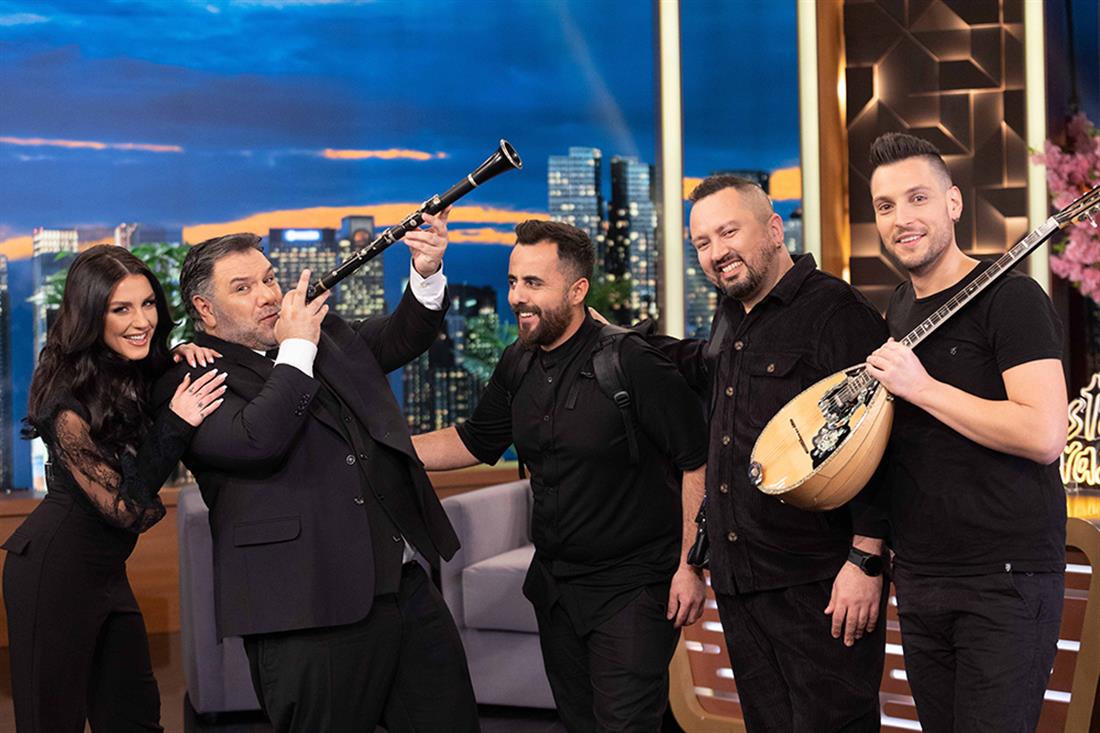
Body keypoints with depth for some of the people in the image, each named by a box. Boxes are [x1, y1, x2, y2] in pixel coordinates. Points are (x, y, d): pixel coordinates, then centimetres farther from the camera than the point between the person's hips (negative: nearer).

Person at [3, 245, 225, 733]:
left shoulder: (141, 372, -1)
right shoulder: (70, 402, -24)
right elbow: (127, 510, -22)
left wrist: (185, 357, -4)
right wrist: (175, 422, -28)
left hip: (105, 571, 8)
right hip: (54, 572, -8)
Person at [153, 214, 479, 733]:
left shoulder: (326, 333, 16)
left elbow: (399, 339, 20)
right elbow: (257, 440, -22)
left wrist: (427, 276, 1)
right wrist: (295, 349, -11)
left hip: (409, 588, 7)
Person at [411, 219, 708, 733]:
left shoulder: (631, 364, -19)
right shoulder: (518, 366, 3)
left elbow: (697, 459, -16)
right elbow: (474, 442, 16)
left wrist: (690, 566, -17)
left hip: (632, 588, -7)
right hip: (554, 584, 7)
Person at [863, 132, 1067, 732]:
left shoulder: (1009, 297, -11)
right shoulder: (898, 311, 12)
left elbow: (1045, 435, -23)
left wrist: (920, 387, -20)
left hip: (1006, 581, -7)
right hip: (918, 580, 7)